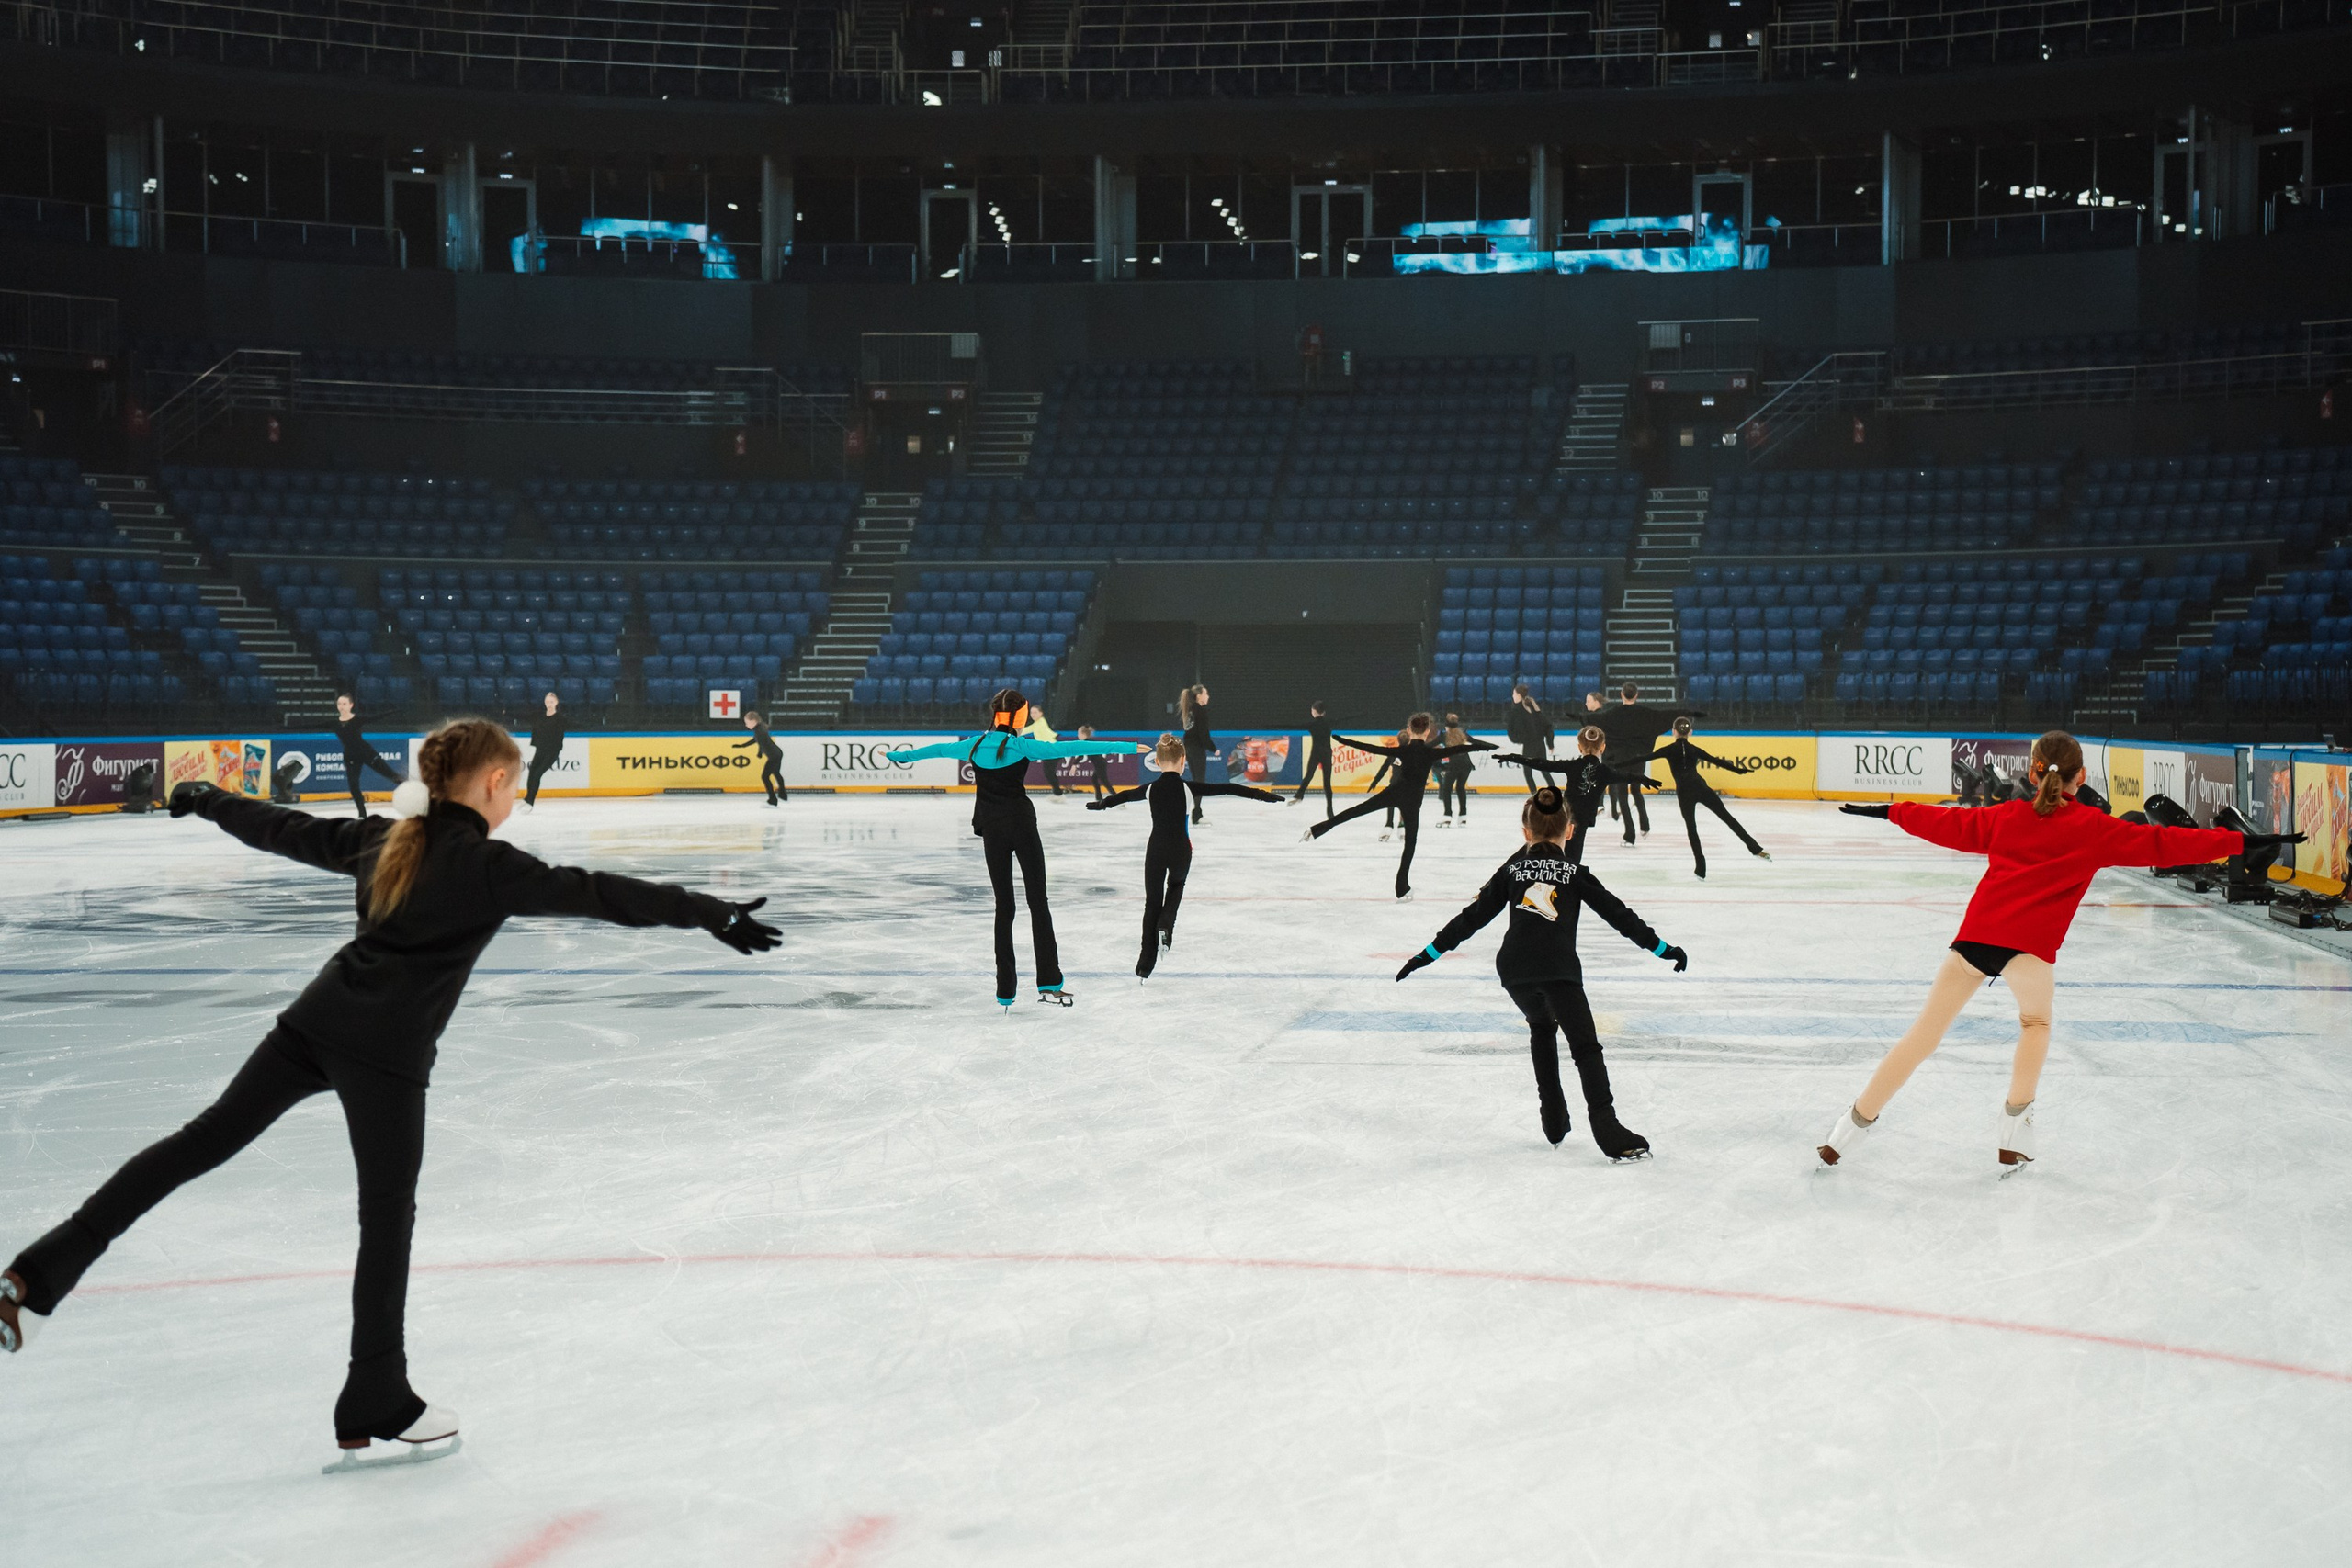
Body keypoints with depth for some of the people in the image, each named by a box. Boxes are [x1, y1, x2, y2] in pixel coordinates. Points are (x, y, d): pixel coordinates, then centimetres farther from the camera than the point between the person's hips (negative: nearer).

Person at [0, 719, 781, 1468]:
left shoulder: (383, 840, 12)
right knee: (387, 1217, 4)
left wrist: (209, 800, 44)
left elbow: (287, 829, 25)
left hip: (314, 1023, 7)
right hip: (386, 1054, -7)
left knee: (205, 1139, 14)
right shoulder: (488, 867, -8)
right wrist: (713, 914, -17)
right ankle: (375, 1410, 15)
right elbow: (598, 893, -15)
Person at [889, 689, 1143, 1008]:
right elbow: (1070, 748, -12)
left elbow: (939, 748, 20)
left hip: (992, 830, 4)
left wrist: (899, 755, 39)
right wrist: (1126, 748, -12)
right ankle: (1048, 983, -9)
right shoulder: (1022, 746, -7)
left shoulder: (975, 745, 5)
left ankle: (1005, 990, 5)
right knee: (1038, 902, -2)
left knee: (1003, 905, 8)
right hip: (1021, 824, -4)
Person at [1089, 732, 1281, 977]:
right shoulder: (1188, 787, -10)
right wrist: (1262, 795, -11)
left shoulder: (1151, 789, -1)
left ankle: (1146, 964, 9)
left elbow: (1124, 795, 18)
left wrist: (1100, 804, 37)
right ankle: (1165, 927, 4)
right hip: (1180, 850, -1)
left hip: (1156, 849, 1)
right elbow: (1227, 789, -12)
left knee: (1152, 901, 9)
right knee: (1176, 885, 29)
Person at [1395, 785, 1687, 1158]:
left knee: (1542, 1027, 28)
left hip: (1514, 969, 3)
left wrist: (1432, 952, 21)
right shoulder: (1574, 872, 11)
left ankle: (1554, 1119, 26)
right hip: (1558, 969, -3)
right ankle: (1606, 1128, -19)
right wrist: (1661, 947, 16)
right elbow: (1617, 913, 10)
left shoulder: (1512, 868, 17)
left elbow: (1474, 915, 16)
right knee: (1585, 1047, -3)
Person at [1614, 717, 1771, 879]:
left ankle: (1701, 869, 6)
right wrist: (1740, 769, 26)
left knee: (1691, 827, 8)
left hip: (1684, 792, -2)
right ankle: (1755, 848, 6)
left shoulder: (1669, 750, 3)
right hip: (1700, 787, 2)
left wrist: (1616, 766, 2)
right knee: (1726, 816, 10)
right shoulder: (1694, 750, 10)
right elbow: (1717, 761, 15)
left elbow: (1643, 758, 0)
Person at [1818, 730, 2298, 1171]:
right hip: (2030, 947, -3)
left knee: (1924, 1034, 10)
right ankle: (2015, 1124, 18)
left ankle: (1854, 1124, 11)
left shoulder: (2005, 817, 21)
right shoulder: (2093, 829, 11)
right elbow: (2162, 844, 9)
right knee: (2036, 1023, 26)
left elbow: (1949, 823, 30)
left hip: (1976, 934, 3)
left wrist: (1890, 810, 44)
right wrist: (2244, 842, 12)